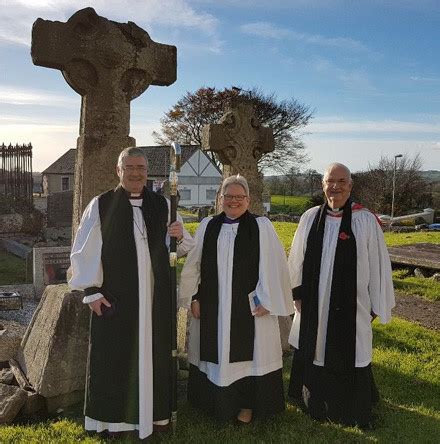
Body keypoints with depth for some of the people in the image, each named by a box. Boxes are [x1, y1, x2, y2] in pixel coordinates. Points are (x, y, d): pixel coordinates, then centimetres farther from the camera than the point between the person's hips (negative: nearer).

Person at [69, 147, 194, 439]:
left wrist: (180, 236, -11)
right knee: (115, 356, 8)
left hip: (154, 296, 3)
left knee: (153, 353, 12)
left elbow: (182, 248, 12)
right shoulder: (101, 205, -4)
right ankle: (112, 418, 27)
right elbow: (84, 251, -2)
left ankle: (154, 413, 30)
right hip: (114, 297, -2)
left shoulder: (162, 205, 5)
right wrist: (92, 291, -6)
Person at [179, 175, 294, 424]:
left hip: (249, 307, -3)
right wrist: (194, 297, 4)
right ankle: (217, 401, 29)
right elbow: (194, 264, 8)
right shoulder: (208, 226, 5)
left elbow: (273, 267, -7)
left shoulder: (262, 227, -4)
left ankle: (247, 404, 25)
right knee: (215, 352, 11)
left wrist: (266, 301, -11)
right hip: (212, 307, 3)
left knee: (247, 352, 6)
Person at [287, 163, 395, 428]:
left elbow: (378, 264, -5)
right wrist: (298, 293, 10)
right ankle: (316, 403, 39)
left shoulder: (366, 220, -9)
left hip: (350, 305, -3)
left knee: (347, 355, 8)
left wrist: (377, 305, -3)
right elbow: (297, 258, 8)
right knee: (314, 352, 16)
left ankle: (352, 411, 31)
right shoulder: (311, 217, 0)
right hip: (314, 304, 3)